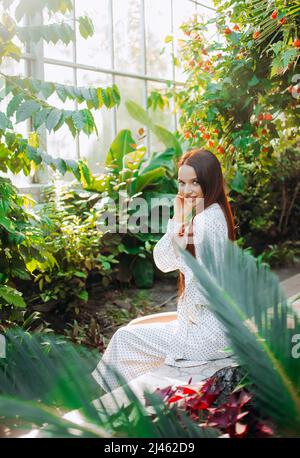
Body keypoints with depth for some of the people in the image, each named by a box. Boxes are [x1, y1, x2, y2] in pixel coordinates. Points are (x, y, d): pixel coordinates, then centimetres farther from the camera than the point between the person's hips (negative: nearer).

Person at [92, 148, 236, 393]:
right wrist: (178, 221, -9)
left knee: (125, 338, 3)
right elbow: (163, 261, 2)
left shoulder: (208, 220, -22)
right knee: (136, 327, 21)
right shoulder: (212, 214, 8)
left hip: (208, 332, -9)